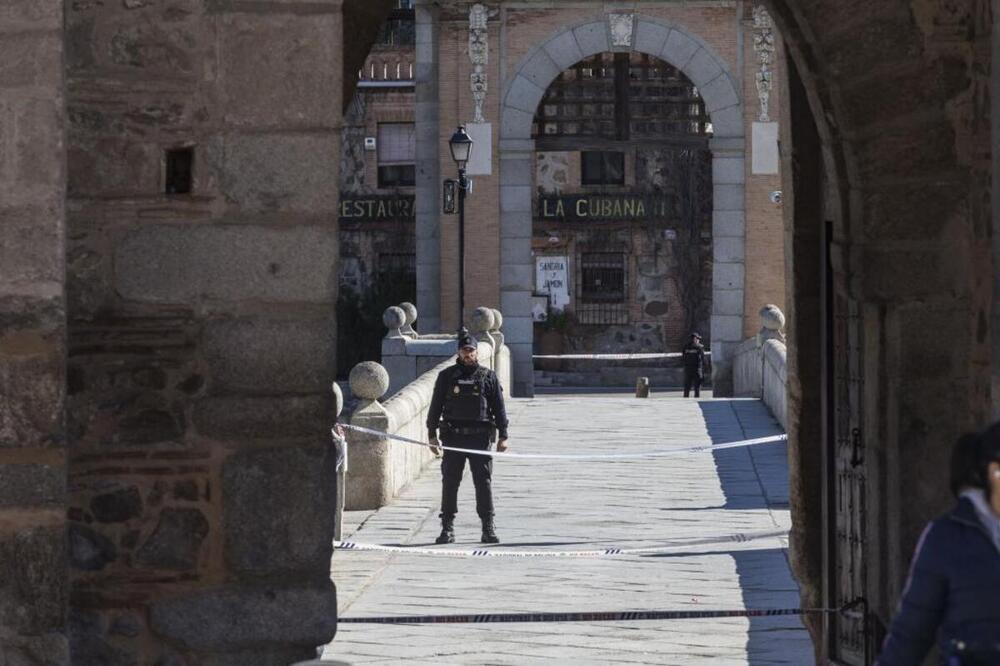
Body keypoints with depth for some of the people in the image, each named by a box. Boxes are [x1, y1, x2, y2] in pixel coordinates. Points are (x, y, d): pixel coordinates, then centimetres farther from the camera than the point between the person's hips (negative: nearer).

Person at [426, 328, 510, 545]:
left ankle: (488, 528, 4)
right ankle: (447, 528, 7)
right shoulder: (447, 376, 6)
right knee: (450, 482, 1)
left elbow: (499, 407, 7)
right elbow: (435, 406, 8)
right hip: (453, 437, 0)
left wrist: (503, 436, 2)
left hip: (480, 437, 0)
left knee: (484, 482, -1)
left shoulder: (488, 376, 6)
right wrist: (432, 435, 2)